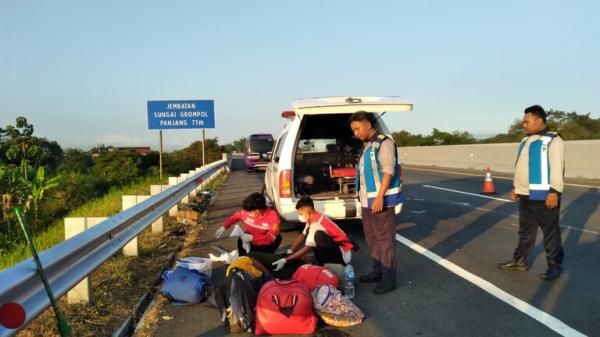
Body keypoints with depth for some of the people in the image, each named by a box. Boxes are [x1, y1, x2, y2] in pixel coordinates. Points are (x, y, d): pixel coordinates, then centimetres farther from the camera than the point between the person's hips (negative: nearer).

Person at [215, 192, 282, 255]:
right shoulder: (247, 212, -16)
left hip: (265, 245, -4)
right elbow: (234, 217, 3)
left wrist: (252, 238, -38)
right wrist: (224, 227, -12)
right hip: (250, 242, 4)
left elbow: (271, 237, -31)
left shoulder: (273, 217, -26)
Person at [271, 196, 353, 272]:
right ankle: (323, 262, 6)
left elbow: (307, 248, -25)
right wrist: (289, 251, 2)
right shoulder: (312, 218, 1)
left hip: (343, 254, -10)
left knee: (319, 235, -31)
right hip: (333, 249, 10)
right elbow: (303, 235, 10)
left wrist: (285, 260, -24)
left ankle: (322, 265, -11)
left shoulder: (316, 224, -26)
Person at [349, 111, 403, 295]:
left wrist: (380, 197, -23)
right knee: (372, 237, 16)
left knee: (385, 239, -4)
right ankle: (378, 271, 29)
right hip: (368, 201, 9)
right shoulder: (367, 146, 15)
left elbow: (389, 171, -17)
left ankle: (389, 279, 3)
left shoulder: (384, 143, -11)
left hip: (381, 200, -9)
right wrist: (364, 199, 18)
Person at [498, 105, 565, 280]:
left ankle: (555, 265, 14)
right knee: (525, 231, 16)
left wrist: (554, 192, -22)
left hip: (544, 197, -8)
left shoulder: (553, 140, -10)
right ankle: (519, 261, 24)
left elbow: (557, 168, -17)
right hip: (525, 196, 8)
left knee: (551, 233, 3)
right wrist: (515, 187, 19)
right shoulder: (526, 141, 15)